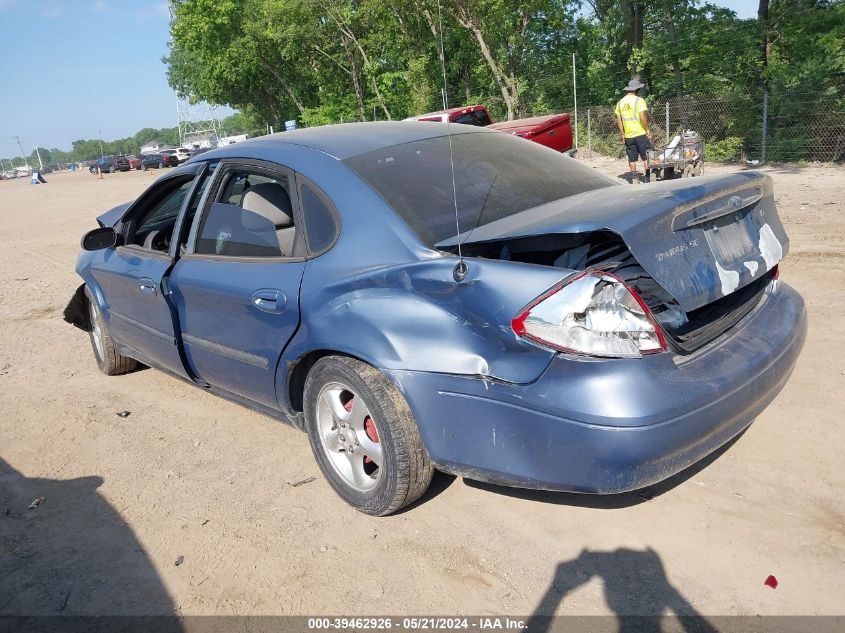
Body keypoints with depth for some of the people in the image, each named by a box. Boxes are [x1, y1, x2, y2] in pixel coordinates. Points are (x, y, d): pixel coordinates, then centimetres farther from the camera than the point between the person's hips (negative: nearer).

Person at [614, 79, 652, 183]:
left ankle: (634, 179, 13)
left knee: (632, 158, 10)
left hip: (628, 136, 5)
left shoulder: (620, 102, 8)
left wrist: (622, 134, 14)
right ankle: (648, 177, 5)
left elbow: (618, 120, 9)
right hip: (640, 134, -4)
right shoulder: (639, 100, -8)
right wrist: (647, 130, -7)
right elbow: (642, 117, -16)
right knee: (646, 157, 4)